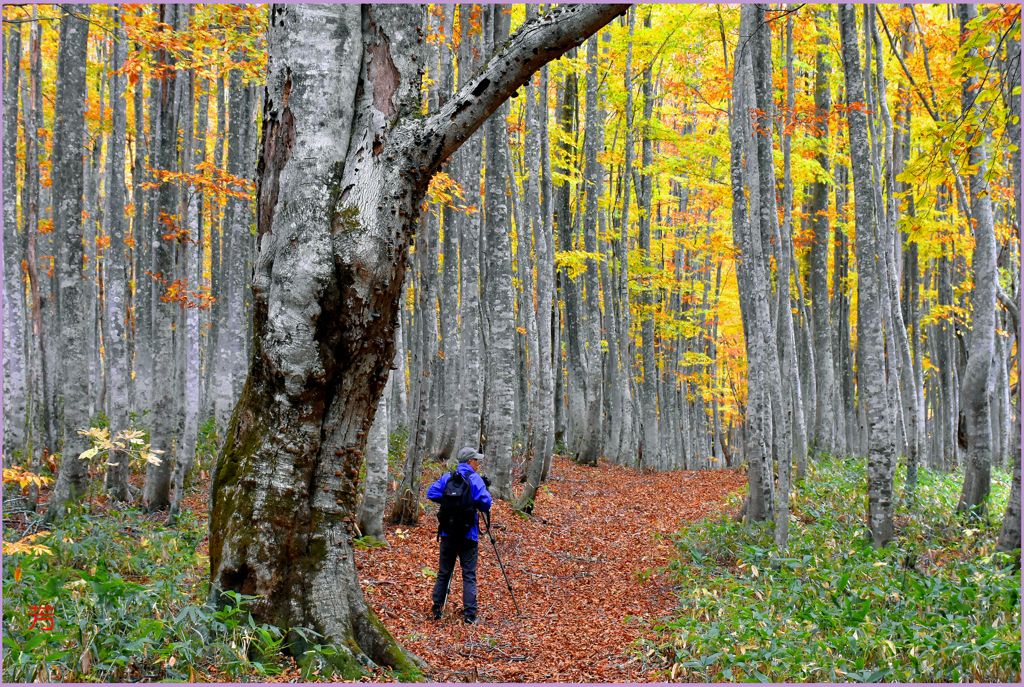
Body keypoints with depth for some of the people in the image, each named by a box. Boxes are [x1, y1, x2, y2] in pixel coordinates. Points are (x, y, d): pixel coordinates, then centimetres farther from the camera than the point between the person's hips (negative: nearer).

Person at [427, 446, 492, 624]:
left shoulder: (447, 477, 6)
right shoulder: (475, 479, -6)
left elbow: (432, 493, -1)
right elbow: (485, 503, -13)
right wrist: (475, 504, 8)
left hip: (448, 533, 4)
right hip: (468, 534, -4)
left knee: (443, 572, 13)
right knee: (469, 575, 0)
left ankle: (437, 610, 16)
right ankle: (470, 614, -4)